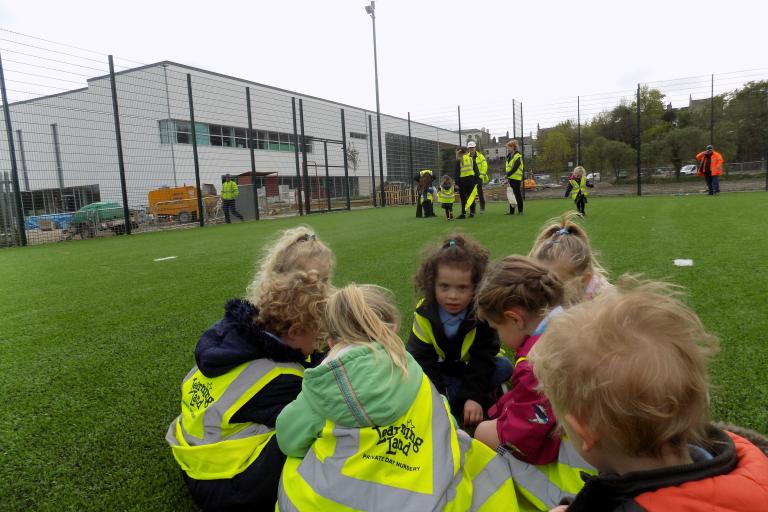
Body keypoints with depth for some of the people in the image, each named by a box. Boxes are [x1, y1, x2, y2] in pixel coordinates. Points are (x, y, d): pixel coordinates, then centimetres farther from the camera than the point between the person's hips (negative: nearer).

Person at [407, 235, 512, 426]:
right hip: (440, 371, 1)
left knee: (504, 367, -26)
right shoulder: (424, 313, -24)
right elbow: (421, 359, -21)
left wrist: (474, 397, -30)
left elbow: (483, 356, -22)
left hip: (472, 369, -1)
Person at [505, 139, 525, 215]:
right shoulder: (509, 156, 15)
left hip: (516, 178, -8)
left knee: (517, 194, -3)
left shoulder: (518, 156, -11)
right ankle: (511, 211, 15)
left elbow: (515, 168, -21)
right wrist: (507, 176, 6)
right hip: (510, 178, 8)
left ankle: (520, 210, 5)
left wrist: (507, 175, -25)